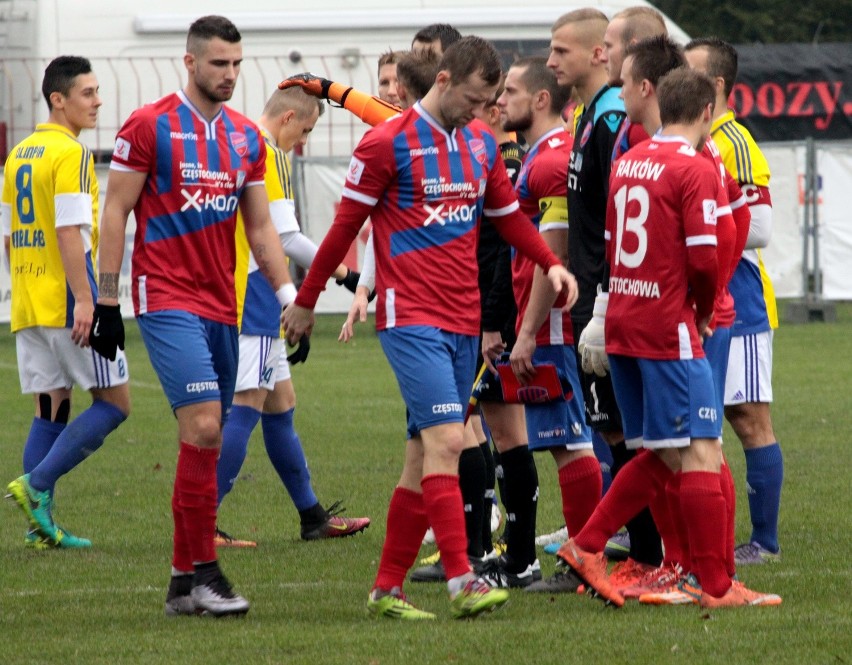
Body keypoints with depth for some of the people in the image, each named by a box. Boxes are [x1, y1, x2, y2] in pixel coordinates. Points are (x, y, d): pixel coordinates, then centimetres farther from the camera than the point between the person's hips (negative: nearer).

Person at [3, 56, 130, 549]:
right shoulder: (70, 153, -11)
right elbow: (69, 232, -19)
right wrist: (86, 300, -20)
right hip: (67, 301, -8)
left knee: (51, 411, 10)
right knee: (114, 402, 0)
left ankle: (42, 524, 3)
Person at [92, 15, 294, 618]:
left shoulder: (247, 137, 12)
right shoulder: (149, 127, -4)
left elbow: (261, 228, 18)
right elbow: (115, 213, -3)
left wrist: (291, 299, 9)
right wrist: (107, 303, -6)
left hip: (221, 307, 6)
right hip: (167, 300, -6)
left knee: (206, 443, 6)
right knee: (202, 424, -18)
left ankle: (184, 580, 12)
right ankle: (203, 572, -14)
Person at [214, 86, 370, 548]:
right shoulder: (269, 156, -12)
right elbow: (286, 239, -15)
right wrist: (341, 272, -4)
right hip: (252, 300, -10)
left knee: (281, 403, 16)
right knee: (247, 406, -11)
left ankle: (312, 516, 24)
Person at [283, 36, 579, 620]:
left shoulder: (481, 143, 12)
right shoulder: (387, 143, -7)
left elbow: (508, 215, 23)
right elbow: (346, 225, -1)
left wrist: (551, 264, 6)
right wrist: (305, 302, 6)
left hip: (464, 320, 7)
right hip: (411, 316, -7)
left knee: (425, 455, 8)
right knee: (446, 440, -18)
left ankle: (388, 588, 13)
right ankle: (462, 582, -23)